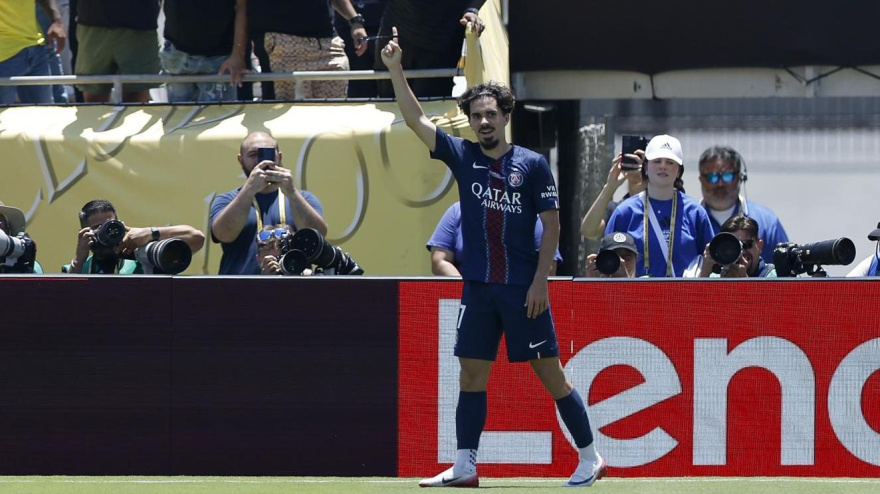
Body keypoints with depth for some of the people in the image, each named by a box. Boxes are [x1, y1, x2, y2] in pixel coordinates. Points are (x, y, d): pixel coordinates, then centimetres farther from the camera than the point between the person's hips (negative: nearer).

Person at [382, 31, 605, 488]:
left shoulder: (532, 165, -3)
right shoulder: (463, 157, 6)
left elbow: (552, 225, -3)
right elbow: (415, 119, 4)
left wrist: (540, 280, -10)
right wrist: (395, 70, -6)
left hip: (523, 289, -4)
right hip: (478, 286, 4)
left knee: (549, 372, -1)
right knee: (472, 375, 4)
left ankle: (590, 458, 7)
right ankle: (464, 467, 8)